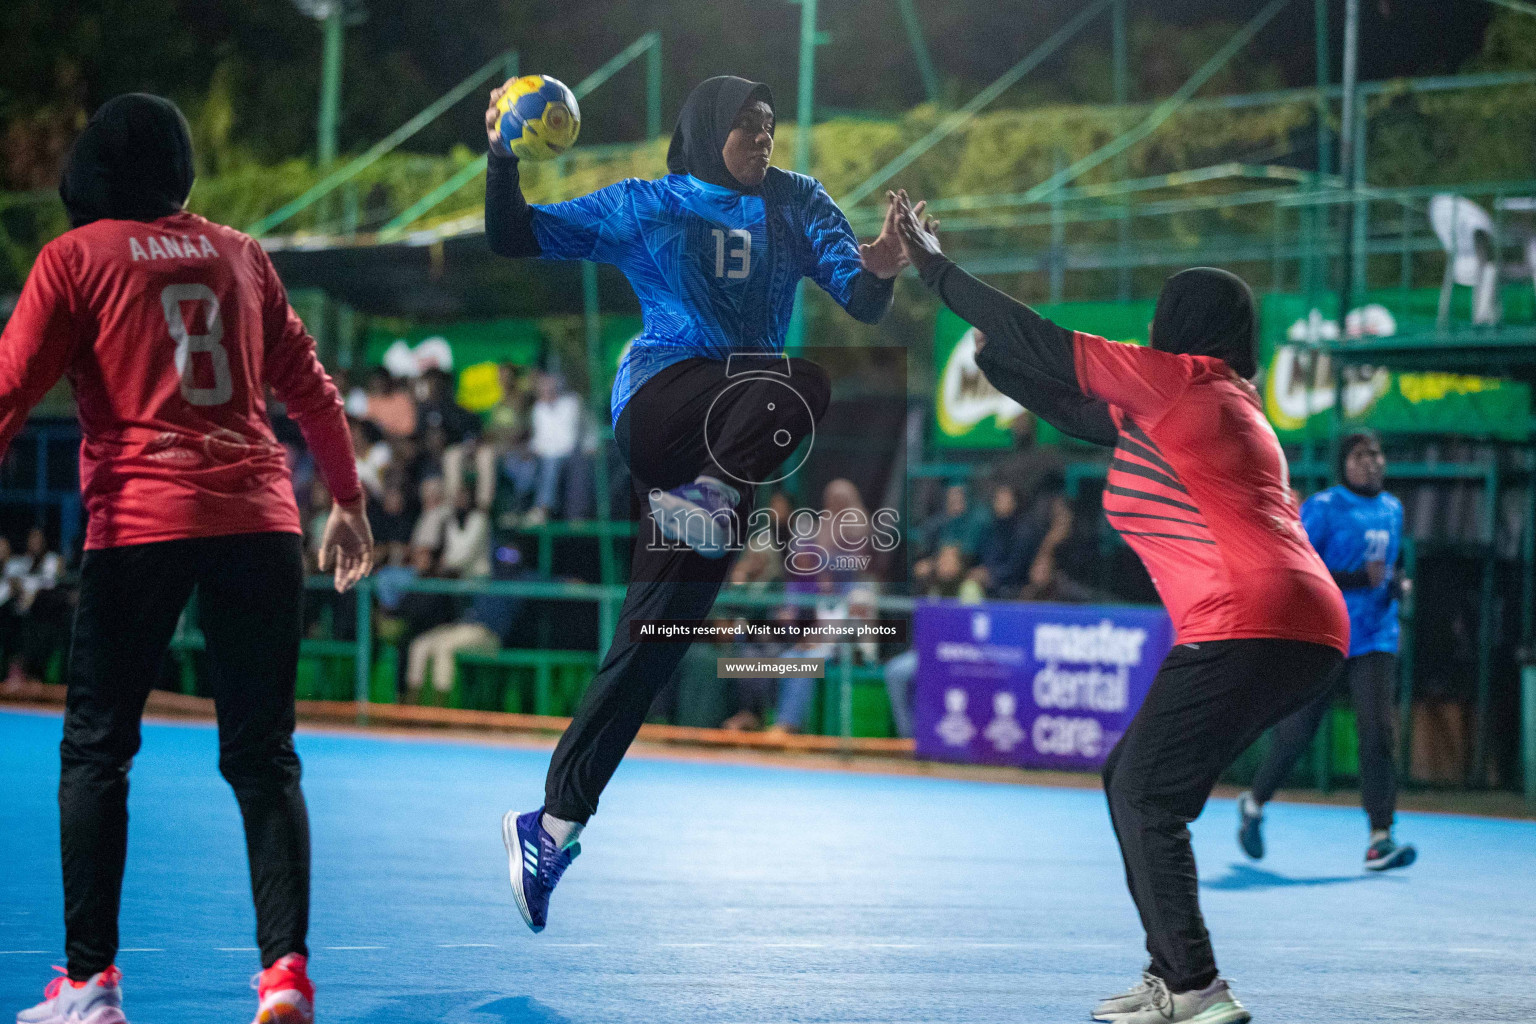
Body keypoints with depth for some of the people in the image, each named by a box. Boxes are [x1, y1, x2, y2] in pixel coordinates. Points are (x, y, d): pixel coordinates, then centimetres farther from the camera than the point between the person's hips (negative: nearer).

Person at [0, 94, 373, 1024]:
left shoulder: (76, 257, 4)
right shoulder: (238, 253, 14)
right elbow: (308, 384, 18)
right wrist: (348, 502, 26)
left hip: (140, 521, -3)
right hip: (261, 520, 3)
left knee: (97, 750, 6)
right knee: (262, 755, 5)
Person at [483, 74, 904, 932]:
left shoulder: (795, 205, 15)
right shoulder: (642, 208, 9)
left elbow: (863, 305, 5)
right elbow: (515, 237, 8)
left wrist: (880, 271, -18)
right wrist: (503, 159, -9)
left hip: (729, 443, 3)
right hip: (657, 402, -3)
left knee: (648, 650, -2)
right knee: (800, 386, -32)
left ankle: (555, 823, 0)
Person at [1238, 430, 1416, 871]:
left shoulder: (1392, 510, 14)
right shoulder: (1323, 508, -7)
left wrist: (1395, 584, 6)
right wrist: (1355, 580, -22)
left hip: (1375, 640, 4)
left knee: (1378, 731, -11)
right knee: (1296, 731, 3)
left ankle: (1379, 841, -15)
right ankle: (1254, 803, 30)